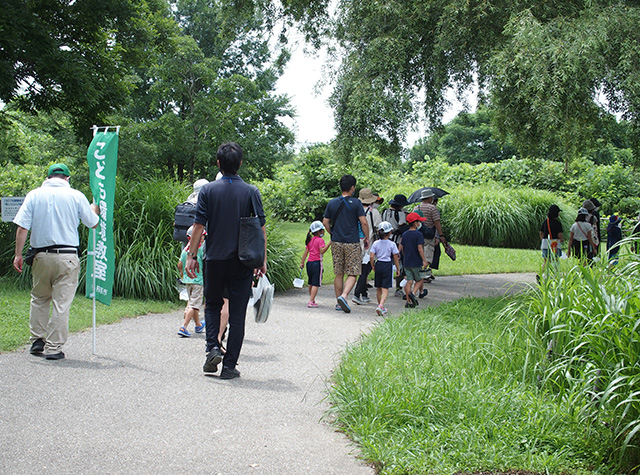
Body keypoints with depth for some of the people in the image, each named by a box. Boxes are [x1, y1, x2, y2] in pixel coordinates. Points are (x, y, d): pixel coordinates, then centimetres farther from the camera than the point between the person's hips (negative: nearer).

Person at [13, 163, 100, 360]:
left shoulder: (34, 195, 4)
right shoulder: (76, 196, 0)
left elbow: (22, 227, -3)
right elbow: (93, 224, 10)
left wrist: (18, 254, 3)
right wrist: (94, 210, 31)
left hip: (41, 256, 2)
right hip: (67, 257, -2)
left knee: (39, 299, 20)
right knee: (61, 303, 2)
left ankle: (37, 340, 19)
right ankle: (54, 348, 3)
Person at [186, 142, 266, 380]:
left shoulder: (208, 190, -3)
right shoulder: (251, 192, -2)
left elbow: (199, 226, -5)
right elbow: (261, 228, -1)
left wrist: (191, 256, 2)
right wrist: (262, 260, 6)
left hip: (214, 259, 0)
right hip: (243, 261, 0)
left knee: (212, 305, 20)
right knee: (237, 314, 5)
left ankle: (213, 347, 0)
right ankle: (229, 366, 5)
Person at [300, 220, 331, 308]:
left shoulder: (310, 240, 13)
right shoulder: (320, 240, -8)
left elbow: (306, 252, 13)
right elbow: (322, 251, -20)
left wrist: (302, 262, 16)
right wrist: (329, 243, -23)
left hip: (309, 263, 8)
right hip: (317, 263, -8)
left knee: (311, 283, 18)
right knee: (315, 284, -6)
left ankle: (312, 300, 30)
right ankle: (311, 302, -14)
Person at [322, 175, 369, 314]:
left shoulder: (332, 203, 5)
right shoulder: (356, 203, -7)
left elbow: (325, 222, 8)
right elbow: (363, 222, -10)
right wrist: (366, 238, 3)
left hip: (336, 243, 4)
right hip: (352, 243, -4)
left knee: (339, 274, 12)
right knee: (352, 274, 1)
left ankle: (339, 302, 15)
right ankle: (344, 296, -21)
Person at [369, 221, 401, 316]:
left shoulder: (376, 243, -1)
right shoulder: (392, 244, -6)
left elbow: (371, 256, -4)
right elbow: (395, 258, -3)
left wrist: (373, 266, 12)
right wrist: (398, 269, 8)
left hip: (378, 265, 3)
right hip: (387, 266, -3)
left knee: (378, 288, 15)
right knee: (385, 288, -4)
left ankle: (380, 306, 26)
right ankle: (381, 305, -21)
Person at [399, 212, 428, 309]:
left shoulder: (404, 234, 8)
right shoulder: (418, 234, -11)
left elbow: (401, 248, 13)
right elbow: (420, 248, -17)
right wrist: (424, 260, -13)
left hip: (407, 262, 5)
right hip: (417, 262, -5)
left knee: (409, 281, 6)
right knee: (419, 280, 11)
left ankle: (409, 301, 2)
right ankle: (413, 293, -13)